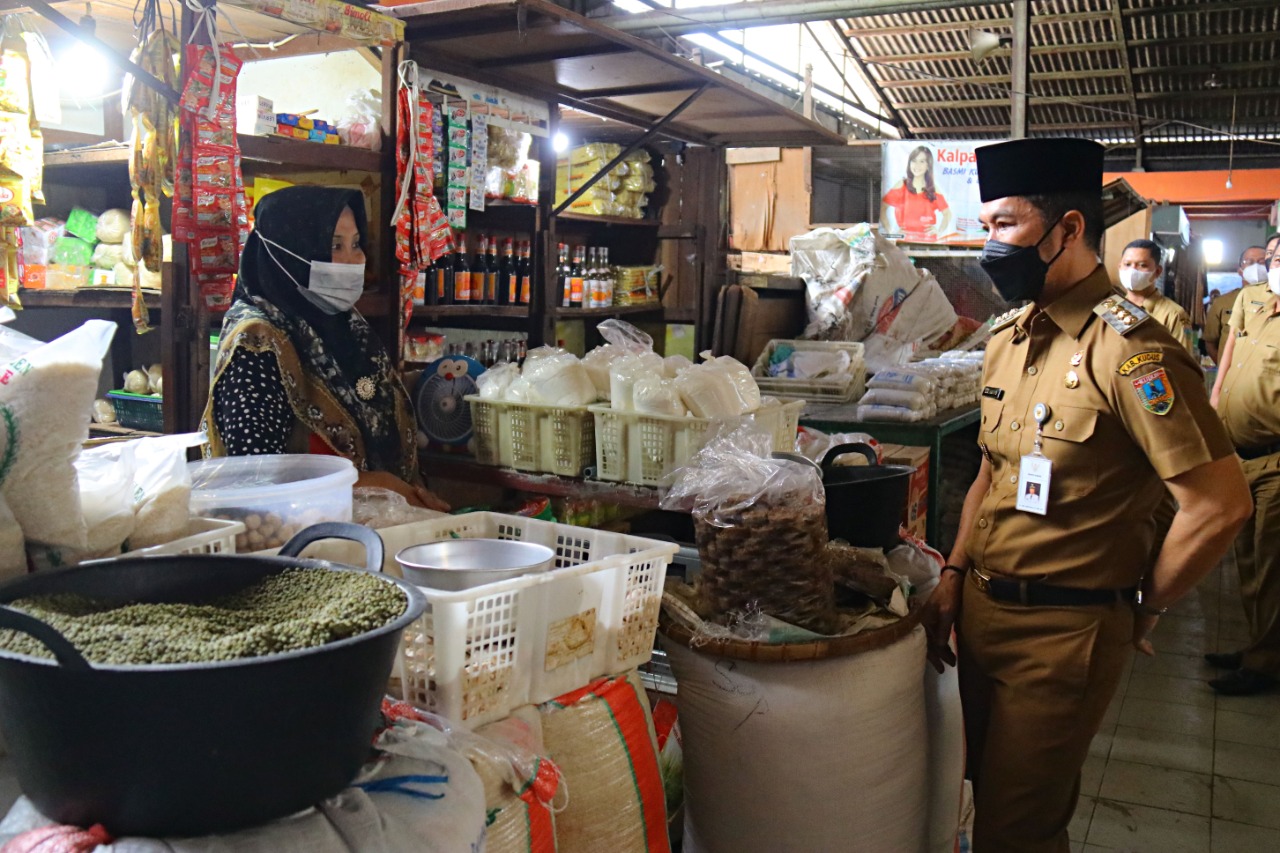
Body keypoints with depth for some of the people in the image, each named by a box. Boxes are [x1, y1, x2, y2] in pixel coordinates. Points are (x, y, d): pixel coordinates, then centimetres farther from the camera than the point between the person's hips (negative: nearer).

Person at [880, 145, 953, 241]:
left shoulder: (933, 190, 10)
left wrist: (939, 231, 3)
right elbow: (882, 207, 1)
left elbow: (947, 213, 18)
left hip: (928, 240, 1)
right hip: (905, 238, -1)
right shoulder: (901, 186, 5)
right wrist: (889, 231, -6)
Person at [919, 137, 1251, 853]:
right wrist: (955, 576, 8)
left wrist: (1144, 608, -8)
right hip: (982, 609, 8)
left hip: (1063, 632, -7)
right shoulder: (1008, 337, 7)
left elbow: (1221, 504, -21)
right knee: (989, 788, 22)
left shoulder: (1128, 349, -19)